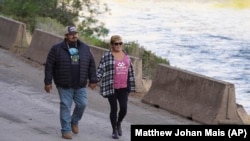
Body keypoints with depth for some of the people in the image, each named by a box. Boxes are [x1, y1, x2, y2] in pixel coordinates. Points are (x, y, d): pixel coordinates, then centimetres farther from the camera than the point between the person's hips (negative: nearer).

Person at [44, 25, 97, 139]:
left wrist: (93, 80, 9)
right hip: (64, 86, -3)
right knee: (65, 106, -1)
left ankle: (74, 121, 28)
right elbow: (49, 66, -4)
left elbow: (91, 65, 12)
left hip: (80, 85, 3)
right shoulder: (57, 49, -5)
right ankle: (66, 130, 8)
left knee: (82, 104, 1)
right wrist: (48, 82, -6)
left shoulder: (84, 48, 6)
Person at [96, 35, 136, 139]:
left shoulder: (125, 55, 9)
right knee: (114, 109, 2)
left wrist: (131, 86, 14)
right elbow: (100, 70, -8)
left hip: (123, 88, 3)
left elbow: (130, 71, 15)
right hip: (111, 88, -3)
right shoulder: (106, 56, -6)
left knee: (123, 108, -6)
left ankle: (119, 123, 24)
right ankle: (114, 130, 18)